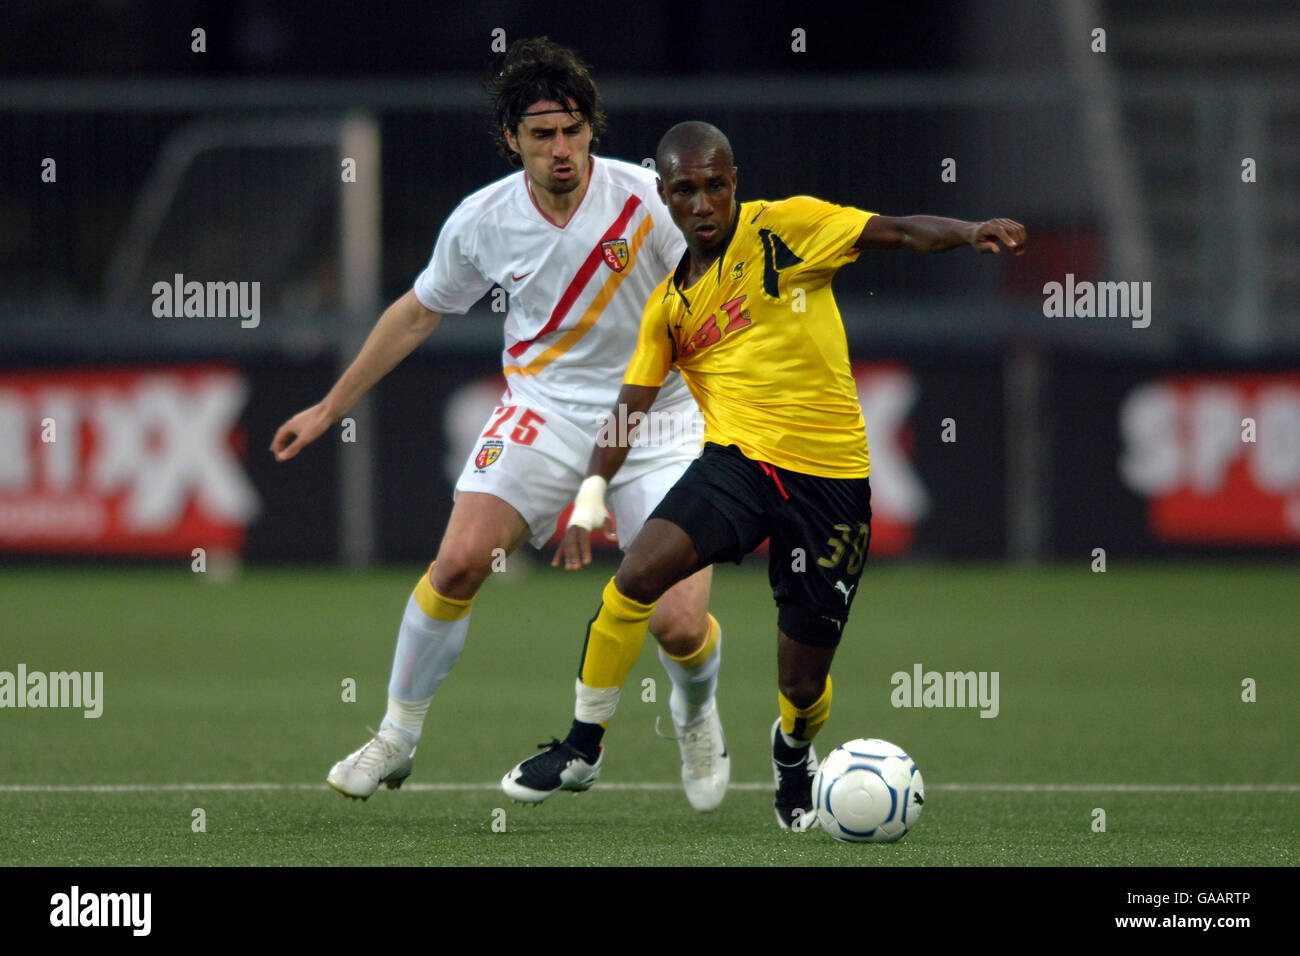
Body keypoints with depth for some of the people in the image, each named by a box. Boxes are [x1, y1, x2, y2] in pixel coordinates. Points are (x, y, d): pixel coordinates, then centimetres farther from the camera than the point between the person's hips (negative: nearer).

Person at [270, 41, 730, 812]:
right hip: (547, 407, 2)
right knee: (459, 562, -19)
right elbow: (419, 312, 11)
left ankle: (696, 717, 25)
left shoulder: (649, 201, -16)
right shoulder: (482, 222, -6)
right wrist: (331, 408, 16)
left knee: (679, 625, -13)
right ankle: (397, 739, 2)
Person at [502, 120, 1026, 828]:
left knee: (804, 684, 3)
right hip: (736, 458, 2)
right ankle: (579, 748, -10)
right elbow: (631, 404, 14)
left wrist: (969, 232, -28)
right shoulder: (669, 305, 11)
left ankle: (792, 752, 41)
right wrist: (592, 492, 1)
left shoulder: (786, 227, -1)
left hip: (831, 478, -2)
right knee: (635, 578, -25)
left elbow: (896, 232, -9)